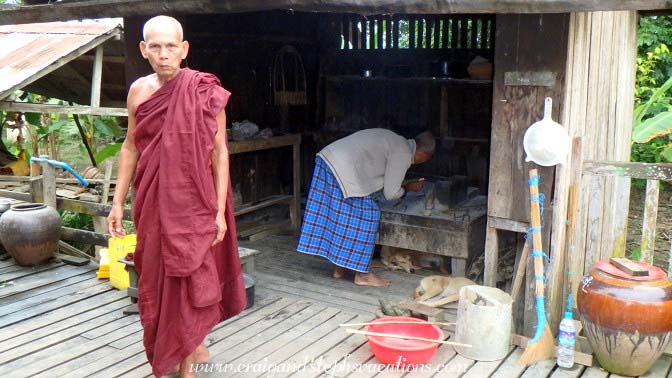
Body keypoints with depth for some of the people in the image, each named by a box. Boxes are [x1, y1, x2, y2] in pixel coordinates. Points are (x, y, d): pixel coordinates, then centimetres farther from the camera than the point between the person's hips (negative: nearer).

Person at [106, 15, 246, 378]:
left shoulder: (204, 92, -10)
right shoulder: (139, 90, 3)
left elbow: (220, 152, -8)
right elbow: (130, 148, 10)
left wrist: (220, 210, -11)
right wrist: (118, 202, 8)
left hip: (193, 199, -4)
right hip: (153, 199, 5)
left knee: (189, 277, 2)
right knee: (157, 277, 13)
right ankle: (193, 345, 35)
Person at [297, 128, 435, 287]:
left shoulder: (394, 140, 23)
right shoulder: (403, 154, -4)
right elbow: (391, 193, 0)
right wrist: (408, 188, 18)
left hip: (327, 157, 10)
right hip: (344, 169, -10)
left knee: (337, 214, 16)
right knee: (364, 216, 2)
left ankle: (339, 267, 26)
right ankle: (361, 274, 10)